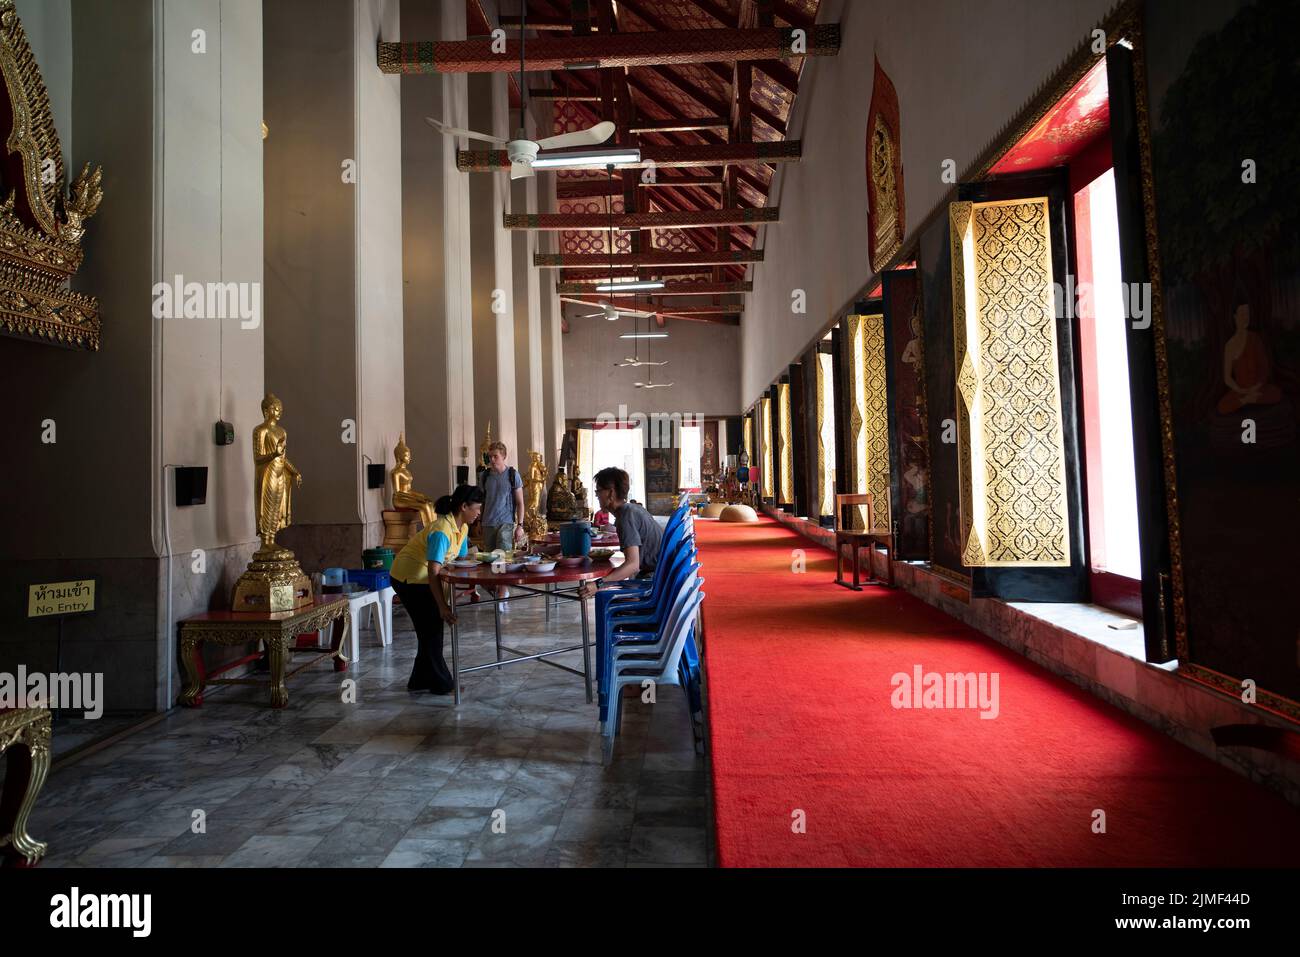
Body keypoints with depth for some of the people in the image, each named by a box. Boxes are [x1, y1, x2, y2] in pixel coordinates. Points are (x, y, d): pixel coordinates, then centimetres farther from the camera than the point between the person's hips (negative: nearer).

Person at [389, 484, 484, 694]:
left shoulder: (462, 528, -1)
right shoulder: (442, 531, -30)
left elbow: (461, 559, 5)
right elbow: (433, 572, -35)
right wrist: (442, 606, -37)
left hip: (424, 579, 9)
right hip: (408, 578, -9)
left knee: (431, 628, 12)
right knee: (431, 628, -3)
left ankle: (421, 681, 24)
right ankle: (440, 683, 9)